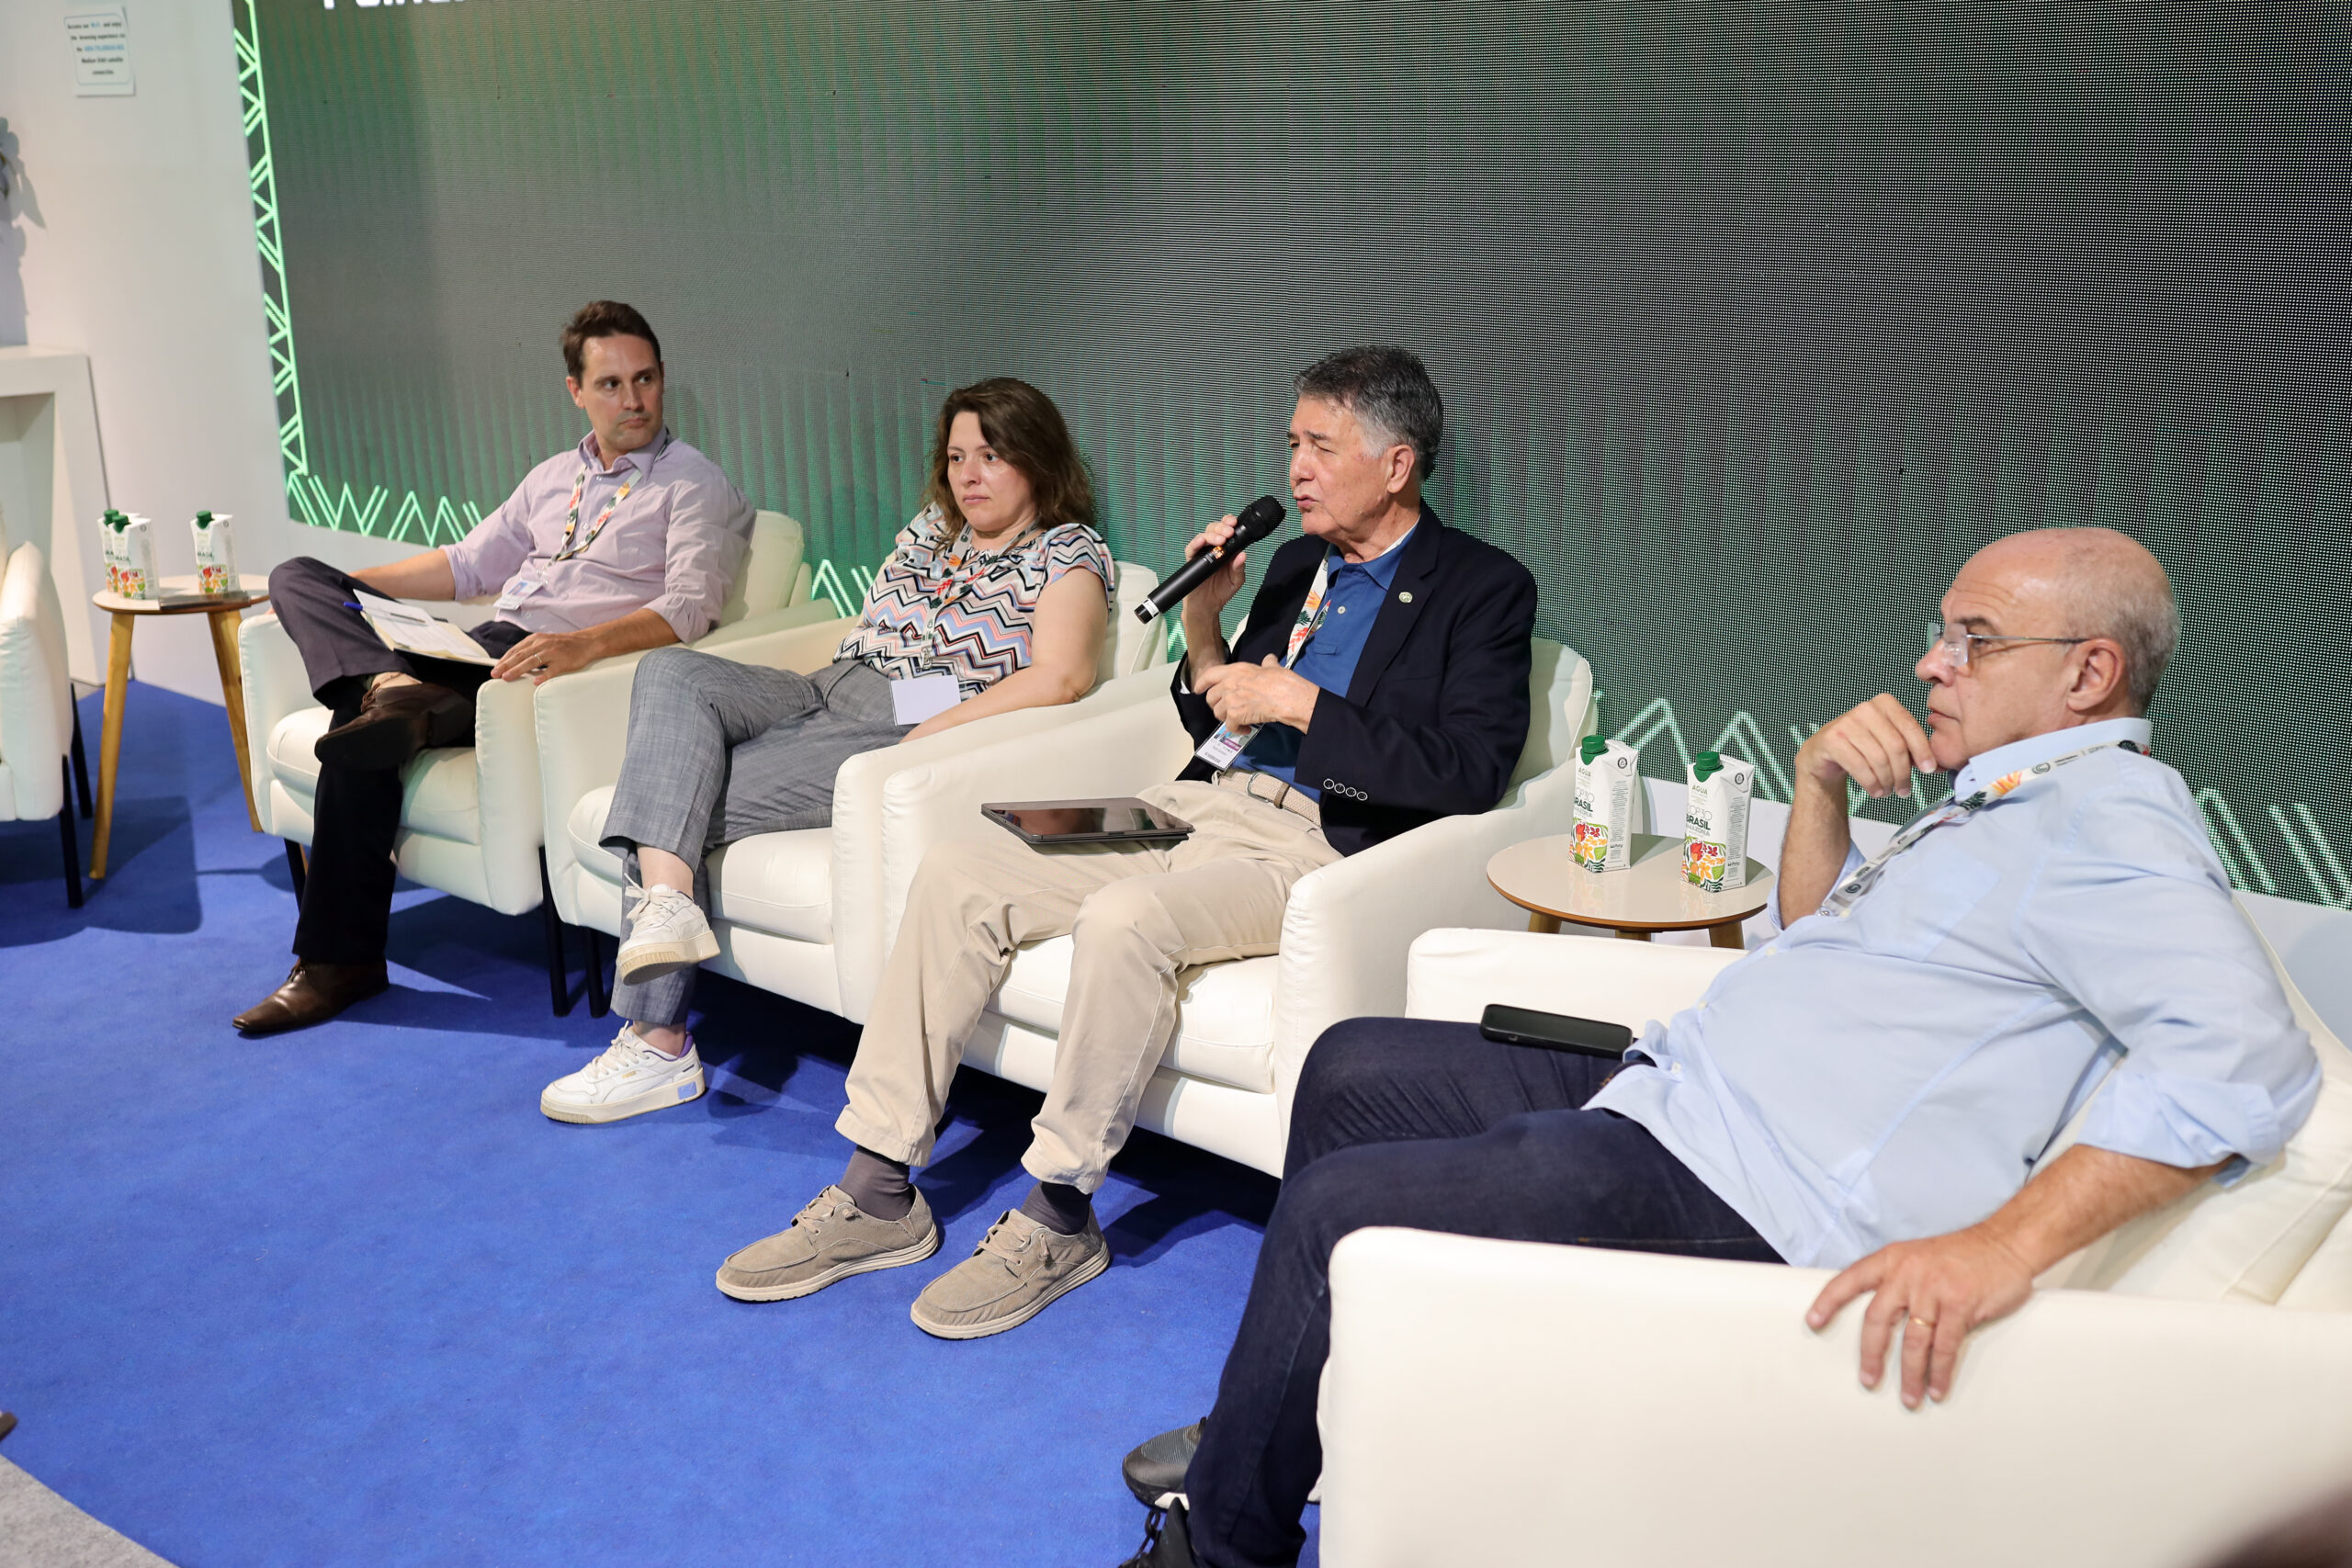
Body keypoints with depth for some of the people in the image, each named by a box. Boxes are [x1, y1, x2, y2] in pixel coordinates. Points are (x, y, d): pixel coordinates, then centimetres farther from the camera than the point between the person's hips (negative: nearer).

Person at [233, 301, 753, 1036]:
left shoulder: (695, 485, 0)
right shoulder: (554, 476, 24)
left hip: (546, 667, -8)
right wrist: (348, 588, 16)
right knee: (297, 576, -7)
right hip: (479, 647, 8)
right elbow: (472, 562, 28)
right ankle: (396, 691, -33)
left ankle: (342, 958, -20)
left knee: (359, 725, -26)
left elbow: (690, 608, -16)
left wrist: (583, 644, -34)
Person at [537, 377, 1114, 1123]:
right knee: (672, 671, -20)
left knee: (687, 796, -22)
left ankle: (658, 1044, -20)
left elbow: (1061, 676, -16)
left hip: (905, 734, -7)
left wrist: (928, 737, -21)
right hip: (825, 696, 7)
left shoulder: (1069, 552, 1)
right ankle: (664, 897, -36)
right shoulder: (930, 527, 25)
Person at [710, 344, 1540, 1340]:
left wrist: (1298, 702, -14)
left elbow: (1474, 772, -14)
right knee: (955, 877, -10)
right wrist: (1205, 621, 6)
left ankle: (1059, 1218, -19)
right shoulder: (1300, 562, 21)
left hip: (1311, 850, -7)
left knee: (1123, 917, -36)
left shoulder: (1484, 591, -1)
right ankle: (880, 1194, -7)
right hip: (1196, 815, 8)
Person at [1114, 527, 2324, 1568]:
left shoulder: (2109, 825, -14)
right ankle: (1302, 1413, 24)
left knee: (1333, 1207, -16)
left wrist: (2003, 1246, -37)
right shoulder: (2007, 795, 17)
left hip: (1729, 1200, -11)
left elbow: (2246, 1057, -30)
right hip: (1665, 1093, 11)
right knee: (1354, 1069, 14)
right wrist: (1818, 780, 7)